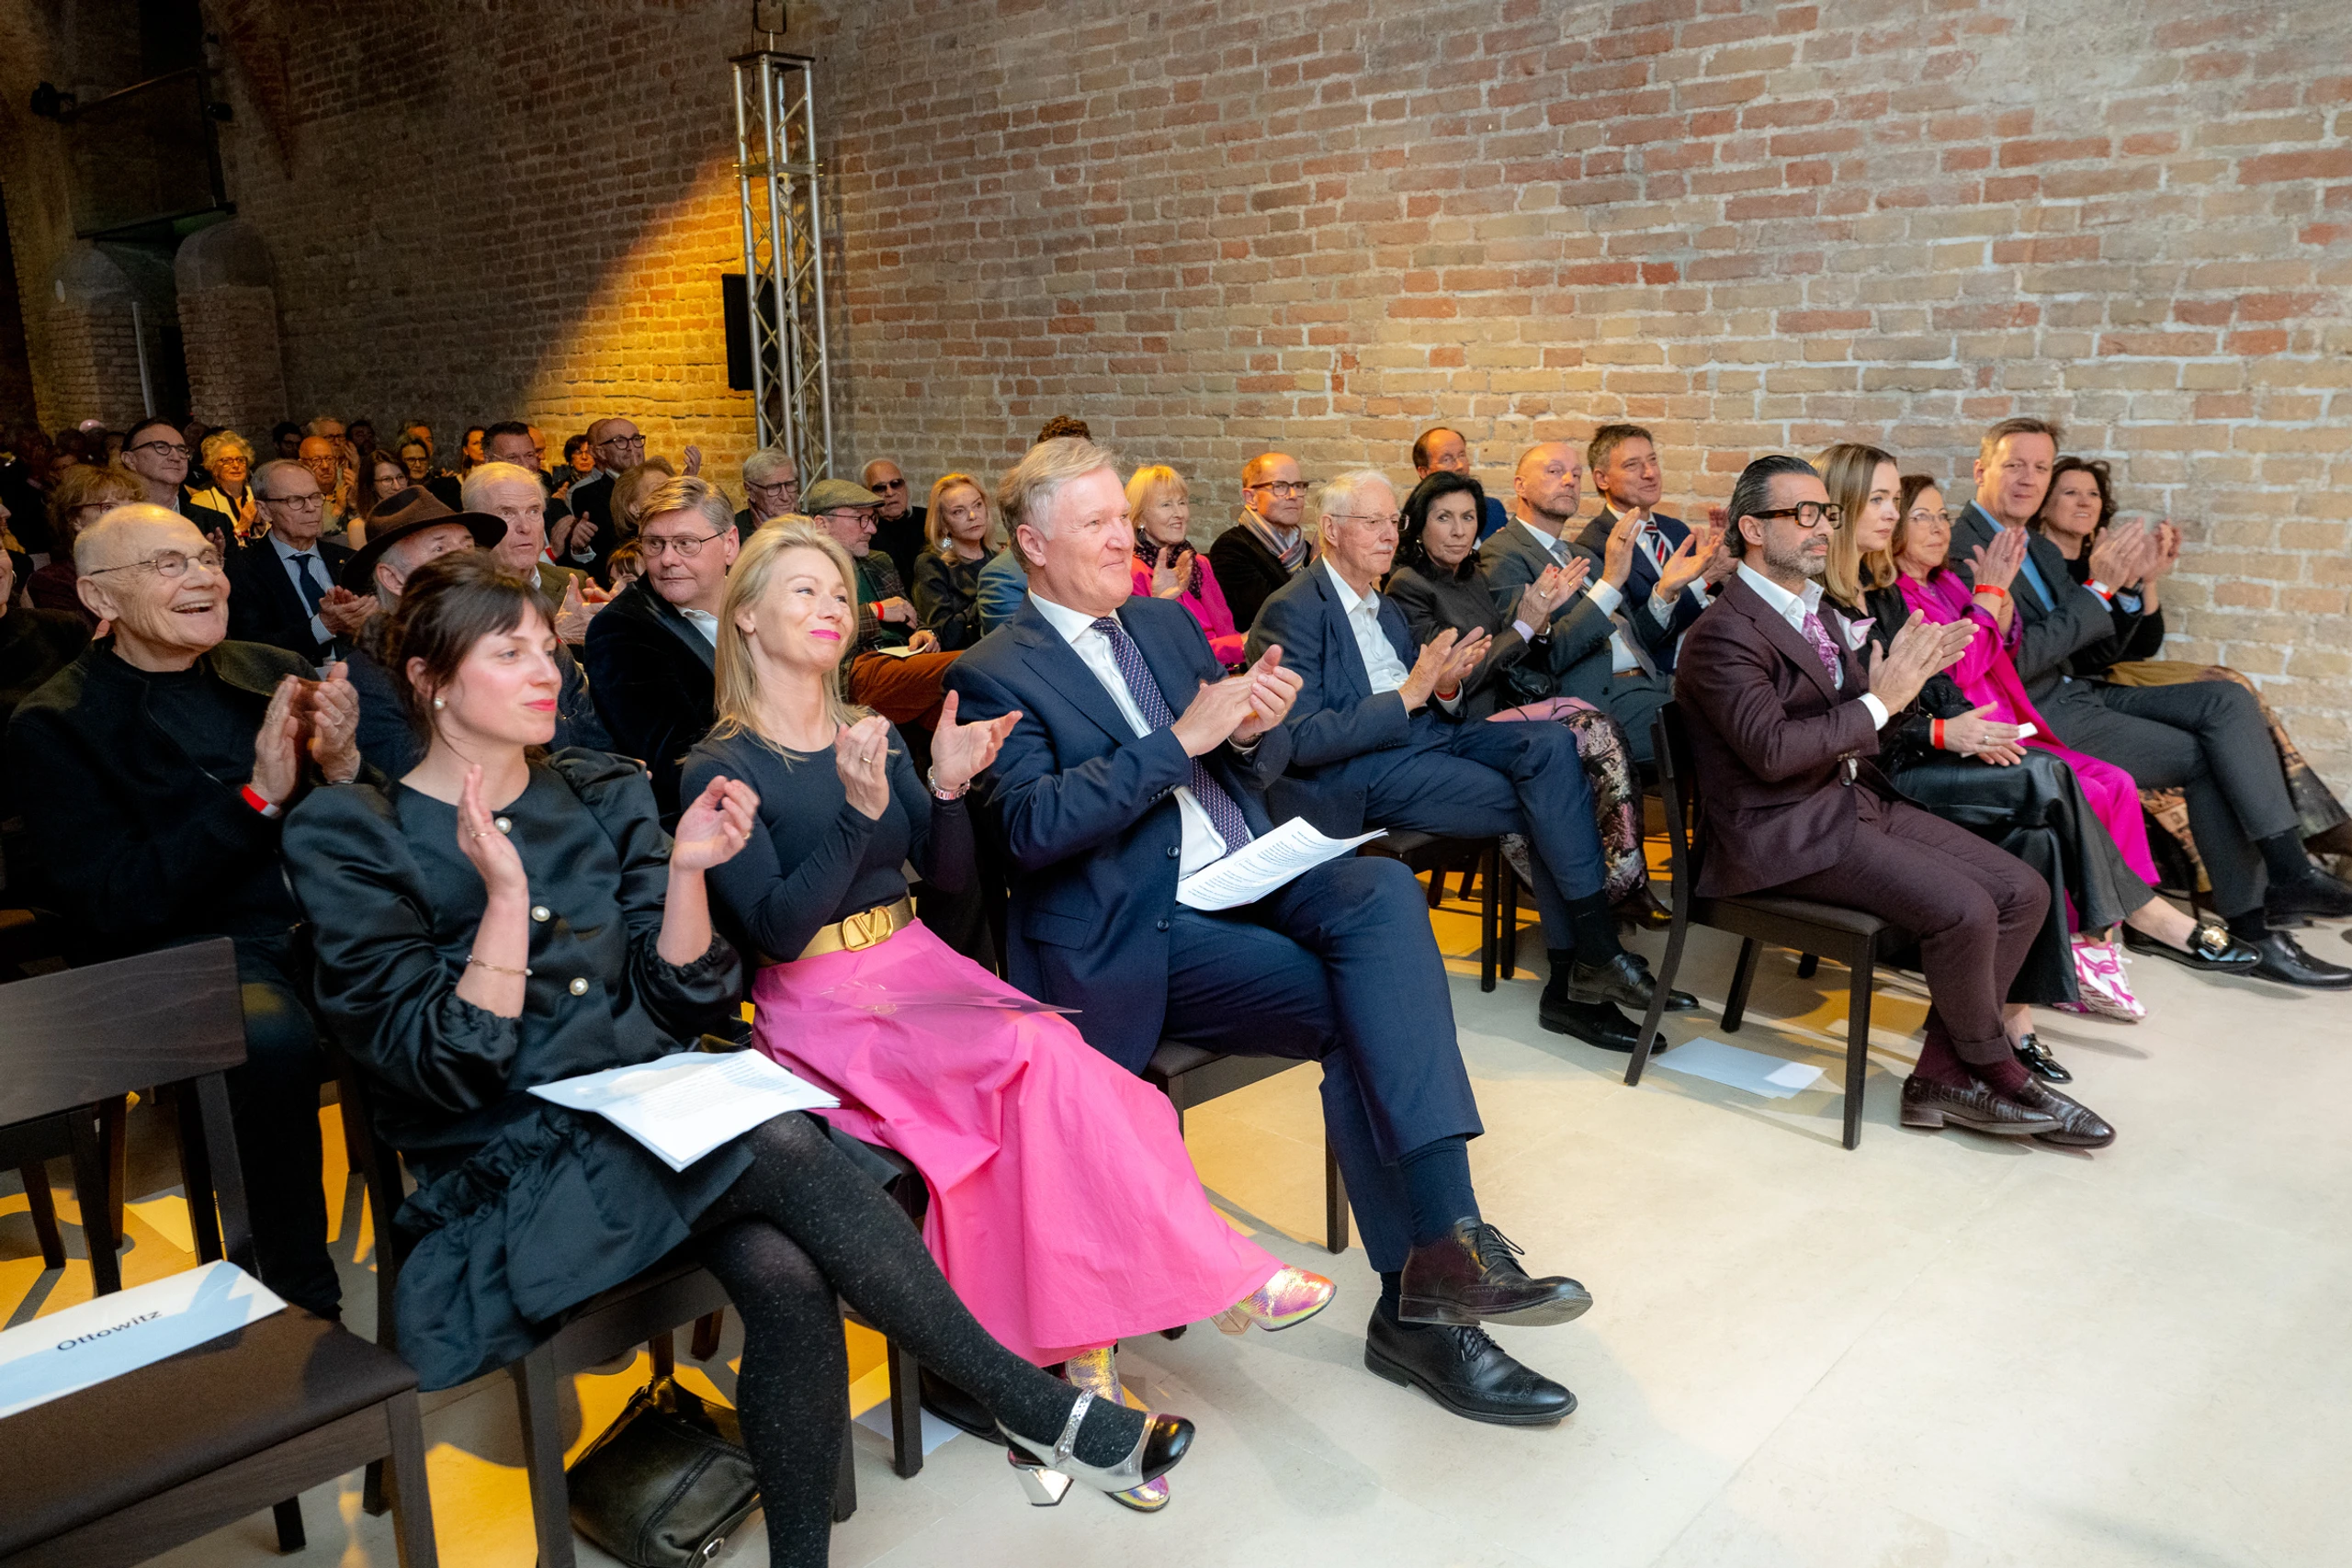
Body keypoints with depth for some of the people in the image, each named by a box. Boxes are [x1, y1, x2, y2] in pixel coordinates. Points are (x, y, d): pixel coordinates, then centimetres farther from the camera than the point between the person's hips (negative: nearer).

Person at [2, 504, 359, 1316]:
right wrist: (257, 797, -17)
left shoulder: (276, 672, 12)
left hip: (321, 919, 4)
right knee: (274, 1037, -37)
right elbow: (110, 906, -10)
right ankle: (307, 1296, -17)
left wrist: (340, 766, -11)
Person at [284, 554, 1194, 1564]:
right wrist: (505, 891, -20)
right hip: (513, 1169, -4)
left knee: (787, 1271, -30)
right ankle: (1038, 1406, -20)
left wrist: (686, 868, -12)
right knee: (783, 1148, -32)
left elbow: (677, 1007, 4)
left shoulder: (602, 795, 9)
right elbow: (448, 1070, -10)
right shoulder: (349, 838, -2)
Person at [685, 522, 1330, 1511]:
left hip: (921, 967, 6)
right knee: (1039, 1055, -28)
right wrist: (862, 811, -25)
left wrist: (948, 787, -8)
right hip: (820, 1007, -5)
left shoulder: (870, 735, 13)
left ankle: (1080, 1351, -21)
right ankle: (1216, 1278, -18)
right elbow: (777, 931, -14)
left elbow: (950, 877, 11)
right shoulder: (719, 769, -4)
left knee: (1038, 1090, -26)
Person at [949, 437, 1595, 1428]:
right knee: (1359, 1016, -25)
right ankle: (1422, 1303, -15)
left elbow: (1261, 765, 21)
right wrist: (1183, 738, -19)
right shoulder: (997, 675, -1)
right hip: (1142, 932, -5)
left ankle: (1437, 1257, -31)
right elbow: (1032, 827, -16)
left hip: (1257, 873, 6)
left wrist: (1256, 729, -5)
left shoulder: (1165, 623, 20)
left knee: (1384, 891, -27)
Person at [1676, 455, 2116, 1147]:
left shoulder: (1820, 611, 16)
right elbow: (1771, 751, -22)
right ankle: (1997, 1073, 4)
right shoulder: (1723, 633, -13)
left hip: (1859, 798, 10)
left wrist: (1906, 675, -2)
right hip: (1784, 831, -9)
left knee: (2023, 891, -3)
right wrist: (1879, 702, -16)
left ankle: (1943, 1076, 1)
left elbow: (1853, 718, 18)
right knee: (1963, 909, -22)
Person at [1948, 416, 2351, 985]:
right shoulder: (1960, 550, -12)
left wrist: (2127, 586, 0)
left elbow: (2091, 655, 17)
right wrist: (2097, 588, -18)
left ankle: (2286, 874, -15)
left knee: (2227, 699, -8)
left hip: (2079, 694, 9)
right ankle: (2251, 928, -4)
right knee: (2204, 757, -12)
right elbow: (2013, 660, -21)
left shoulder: (2043, 551, 19)